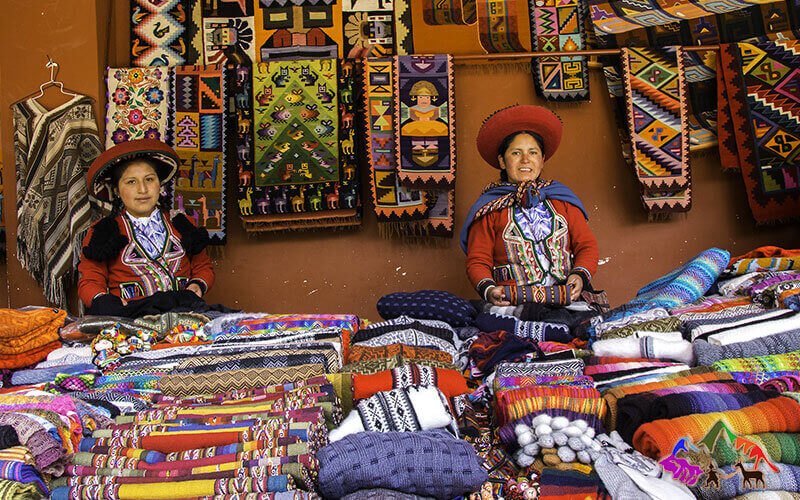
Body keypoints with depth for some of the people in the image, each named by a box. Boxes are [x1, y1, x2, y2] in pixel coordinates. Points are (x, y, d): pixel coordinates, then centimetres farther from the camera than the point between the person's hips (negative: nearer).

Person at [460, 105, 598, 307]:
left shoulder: (561, 198, 19)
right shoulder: (489, 208, 10)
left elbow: (587, 245, 15)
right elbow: (477, 261, 6)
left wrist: (581, 275, -6)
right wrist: (488, 289, -15)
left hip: (566, 299, 2)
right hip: (513, 304, -1)